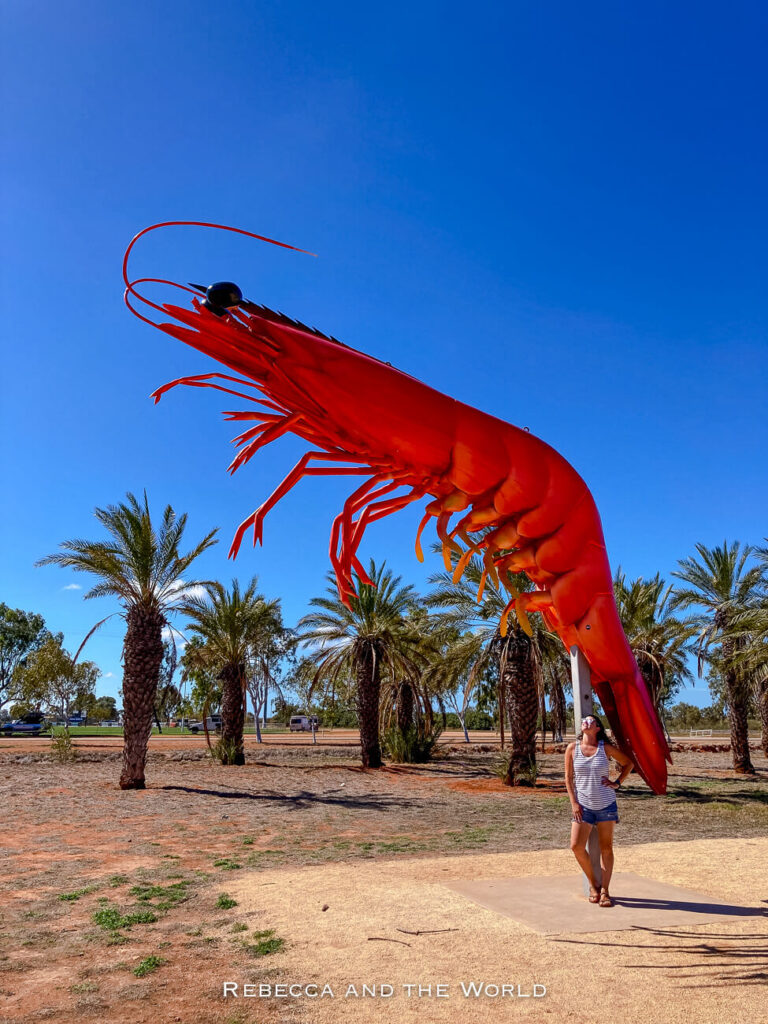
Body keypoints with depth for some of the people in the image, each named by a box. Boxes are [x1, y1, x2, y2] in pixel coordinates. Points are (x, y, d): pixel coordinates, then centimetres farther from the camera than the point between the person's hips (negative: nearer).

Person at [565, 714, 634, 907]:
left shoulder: (605, 748, -2)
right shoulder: (573, 748, -1)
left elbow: (629, 763, 10)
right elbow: (568, 777, 2)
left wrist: (617, 783, 0)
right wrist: (574, 802, -4)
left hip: (606, 804, 0)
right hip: (583, 806, 0)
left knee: (606, 848, 4)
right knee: (576, 846, -9)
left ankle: (604, 891, 16)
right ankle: (593, 884, 13)